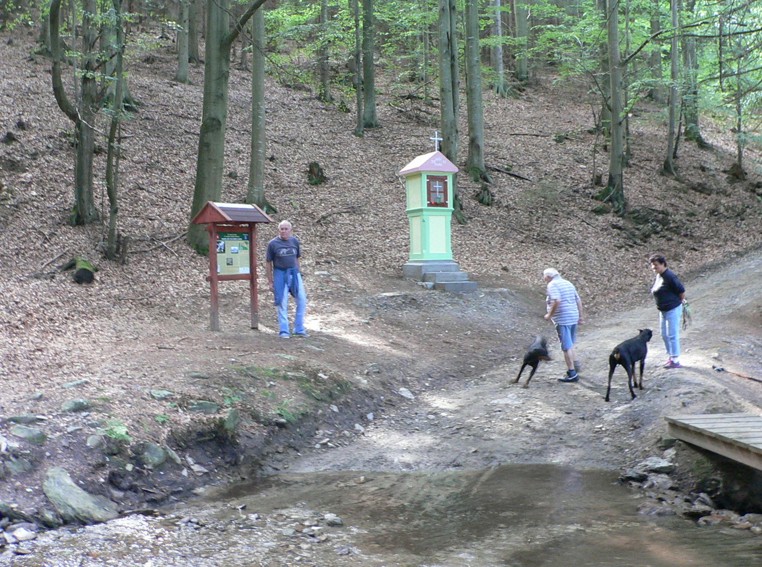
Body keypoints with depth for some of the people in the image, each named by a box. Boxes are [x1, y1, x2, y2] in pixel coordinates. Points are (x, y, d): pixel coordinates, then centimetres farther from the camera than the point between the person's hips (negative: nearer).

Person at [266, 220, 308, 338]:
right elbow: (269, 263, -1)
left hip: (294, 273, 3)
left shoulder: (295, 241, 4)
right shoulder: (273, 244, -5)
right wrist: (270, 281, -1)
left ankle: (299, 329, 15)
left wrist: (297, 273, 12)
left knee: (302, 300, 2)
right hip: (280, 274, -3)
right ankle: (283, 331, 11)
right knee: (282, 303, 1)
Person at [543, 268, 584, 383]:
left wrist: (550, 314, -13)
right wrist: (580, 317, 21)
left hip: (562, 319, -8)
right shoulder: (568, 283, 17)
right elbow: (579, 301, 17)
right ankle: (574, 364, 24)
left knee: (566, 346, -3)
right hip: (573, 318, 8)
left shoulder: (552, 285, -8)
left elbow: (557, 301, -23)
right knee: (570, 344, 23)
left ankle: (572, 373, -2)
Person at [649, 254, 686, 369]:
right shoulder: (658, 276, 6)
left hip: (673, 310, -10)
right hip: (663, 310, 10)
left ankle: (675, 360, 7)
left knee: (672, 335, -2)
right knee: (664, 335, 17)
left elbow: (681, 290, -18)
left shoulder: (669, 276, -22)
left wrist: (681, 301, -3)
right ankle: (671, 357, 29)